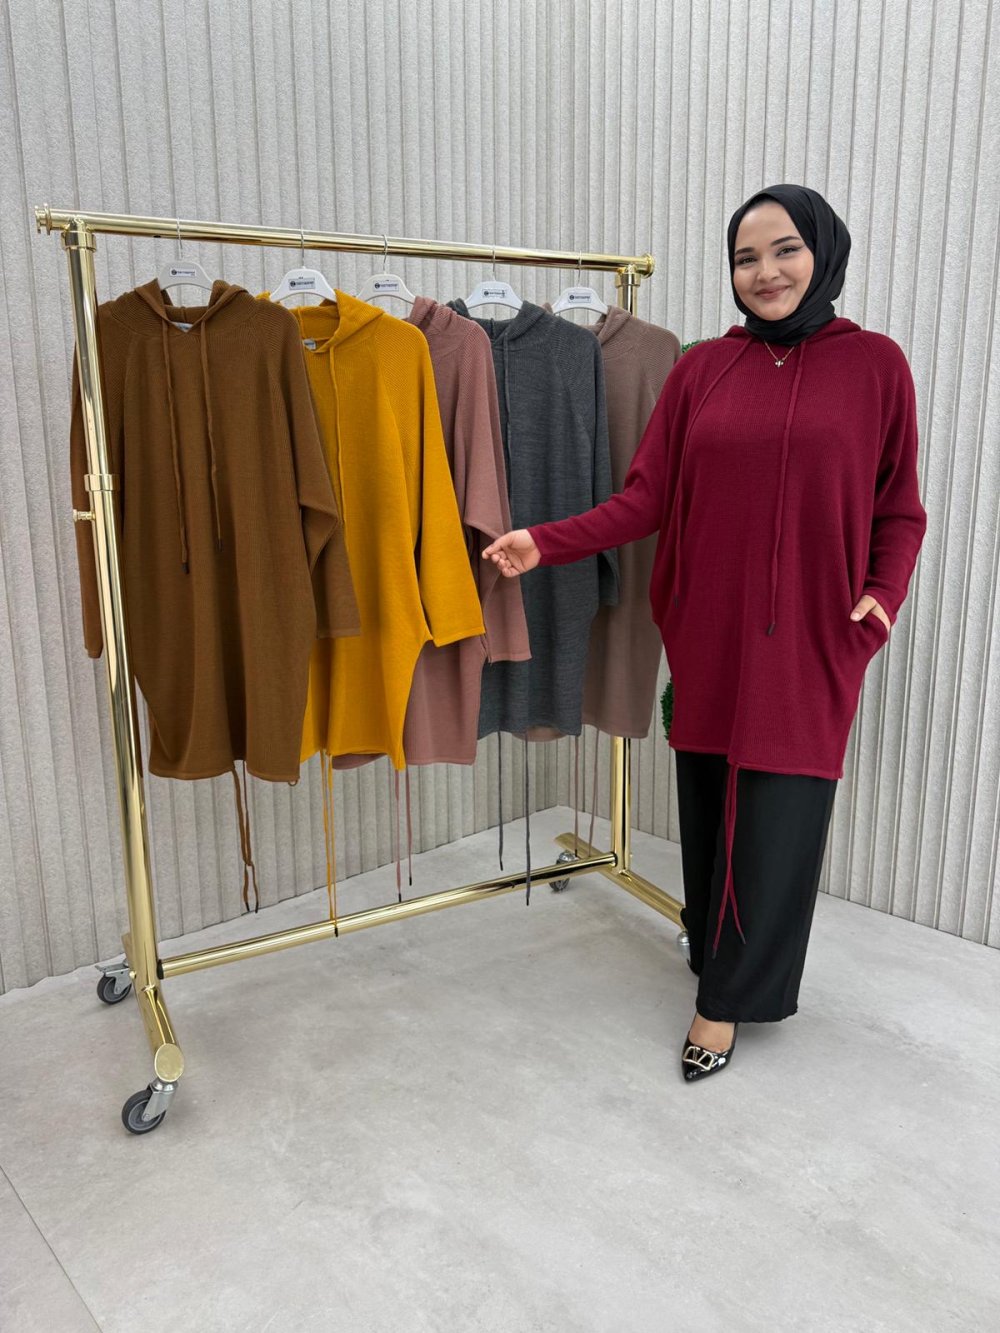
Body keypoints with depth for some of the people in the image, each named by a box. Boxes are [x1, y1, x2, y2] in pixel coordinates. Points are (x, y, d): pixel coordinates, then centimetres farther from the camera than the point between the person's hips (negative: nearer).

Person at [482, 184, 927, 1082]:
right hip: (707, 629, 3)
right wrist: (546, 543, -9)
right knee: (708, 800, 12)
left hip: (811, 637, -2)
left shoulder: (875, 365, 0)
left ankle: (727, 997, 19)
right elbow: (647, 499, 1)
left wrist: (884, 595, -13)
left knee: (777, 812, 2)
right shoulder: (701, 369, 5)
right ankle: (720, 950, 36)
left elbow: (897, 508, 3)